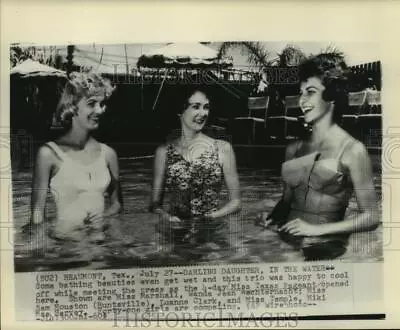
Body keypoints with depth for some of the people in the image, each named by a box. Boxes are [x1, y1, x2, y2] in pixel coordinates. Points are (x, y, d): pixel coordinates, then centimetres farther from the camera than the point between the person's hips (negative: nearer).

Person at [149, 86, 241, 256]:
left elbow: (235, 202, 5)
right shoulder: (164, 151, 4)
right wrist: (165, 216, -10)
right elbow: (155, 203, 10)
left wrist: (211, 217, -10)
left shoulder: (222, 148, 2)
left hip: (214, 237, 0)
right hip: (174, 237, 0)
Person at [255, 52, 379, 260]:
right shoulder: (294, 148, 10)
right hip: (285, 243, 4)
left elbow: (370, 217, -5)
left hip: (324, 248, -4)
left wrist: (316, 229, -12)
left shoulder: (353, 150, -5)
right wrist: (270, 217, -1)